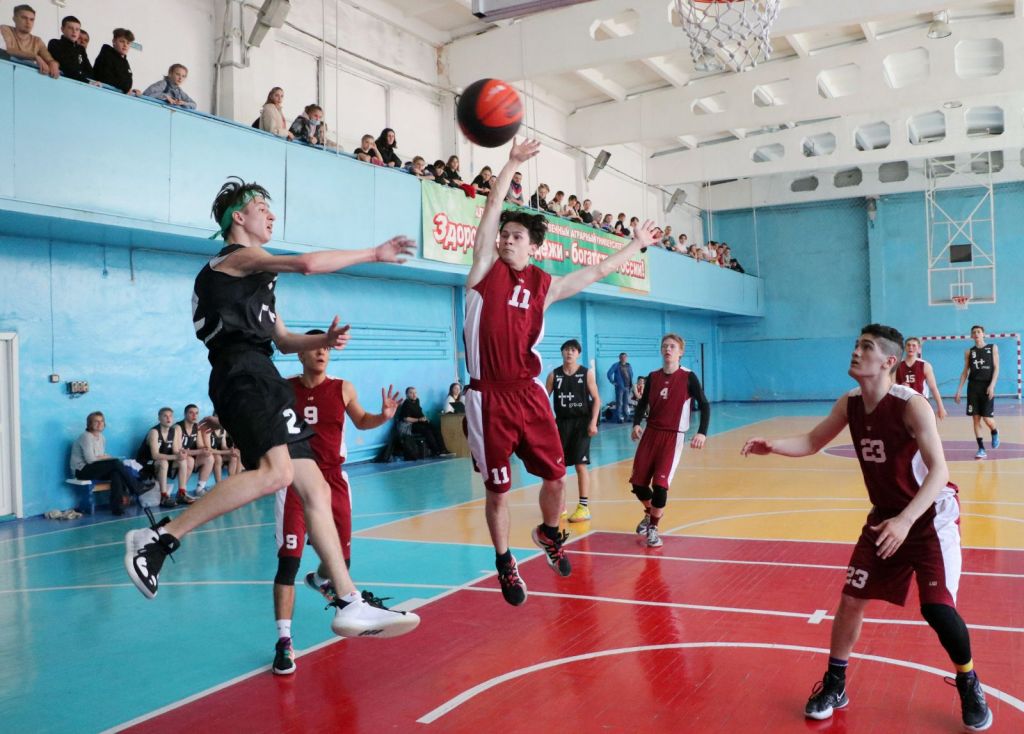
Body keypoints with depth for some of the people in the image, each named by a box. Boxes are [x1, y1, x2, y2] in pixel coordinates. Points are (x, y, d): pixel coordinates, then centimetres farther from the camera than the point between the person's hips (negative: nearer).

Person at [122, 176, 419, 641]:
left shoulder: (256, 273, 30)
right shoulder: (238, 257, 2)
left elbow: (282, 340, 32)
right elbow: (309, 263, -15)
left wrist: (324, 340, 14)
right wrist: (373, 254, -6)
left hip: (262, 382, 10)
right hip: (245, 376, -10)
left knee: (316, 490, 1)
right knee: (276, 472, -31)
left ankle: (349, 607, 0)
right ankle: (158, 539, -22)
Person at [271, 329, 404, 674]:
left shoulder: (342, 389, 1)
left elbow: (360, 421, 16)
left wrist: (383, 416, -5)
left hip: (333, 480, 3)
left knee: (341, 557, 14)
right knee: (289, 559, -13)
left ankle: (319, 580, 52)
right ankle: (284, 641, -6)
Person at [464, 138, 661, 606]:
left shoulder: (544, 286, 9)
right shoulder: (486, 269, 0)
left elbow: (597, 271, 21)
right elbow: (491, 210, -8)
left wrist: (636, 245, 28)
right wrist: (512, 164, -12)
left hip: (529, 394, 3)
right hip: (489, 397, -3)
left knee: (556, 477, 7)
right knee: (498, 490, 4)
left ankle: (549, 533, 38)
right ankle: (504, 564, 26)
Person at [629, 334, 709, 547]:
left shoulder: (688, 377, -6)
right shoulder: (652, 377, 5)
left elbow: (704, 405, -6)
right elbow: (643, 402, 13)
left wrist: (702, 432, -20)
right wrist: (636, 423, -6)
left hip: (673, 436, -4)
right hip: (650, 433, 4)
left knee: (660, 483, -13)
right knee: (638, 482, 3)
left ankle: (653, 528, 8)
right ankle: (649, 514, 34)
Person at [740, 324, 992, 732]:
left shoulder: (912, 405, -25)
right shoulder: (849, 405, -5)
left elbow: (938, 471, -28)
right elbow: (813, 443, 5)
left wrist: (906, 520, -39)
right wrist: (773, 445, -16)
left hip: (931, 516, -6)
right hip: (885, 516, 6)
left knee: (937, 609, -11)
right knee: (851, 599, 4)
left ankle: (969, 686, 19)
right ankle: (834, 685, 21)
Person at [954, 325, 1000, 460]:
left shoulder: (993, 348, 4)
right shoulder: (968, 352, 9)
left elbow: (996, 368, -2)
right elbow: (965, 372, 11)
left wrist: (992, 385, -15)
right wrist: (959, 390, 5)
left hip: (987, 386, -2)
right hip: (973, 386, 2)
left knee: (987, 418, -8)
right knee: (976, 419, -2)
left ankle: (995, 432, 27)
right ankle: (981, 449, 2)